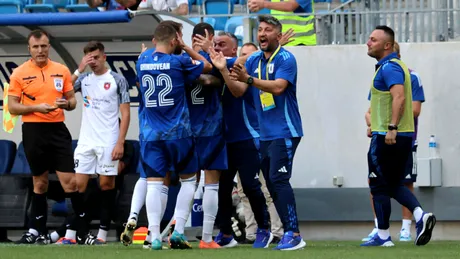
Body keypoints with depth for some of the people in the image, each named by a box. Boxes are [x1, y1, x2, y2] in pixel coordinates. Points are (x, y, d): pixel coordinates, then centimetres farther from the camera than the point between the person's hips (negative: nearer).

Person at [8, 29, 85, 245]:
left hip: (58, 129, 1)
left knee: (69, 181, -6)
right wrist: (36, 107, -16)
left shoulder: (62, 71, 6)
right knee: (39, 182, 8)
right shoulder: (19, 73, 0)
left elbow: (72, 100, 12)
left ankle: (82, 227, 0)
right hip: (33, 130, 0)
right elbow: (12, 106, -1)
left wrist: (66, 104, -11)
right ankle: (38, 231, 16)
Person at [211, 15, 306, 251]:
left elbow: (278, 87, -25)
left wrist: (248, 79, -32)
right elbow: (238, 91, 8)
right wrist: (224, 70, -7)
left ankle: (294, 234, -14)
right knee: (272, 185, 9)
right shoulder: (253, 60, 11)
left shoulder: (285, 59, -10)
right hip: (265, 133, 8)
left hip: (284, 131, -8)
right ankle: (289, 233, 15)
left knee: (278, 180, -15)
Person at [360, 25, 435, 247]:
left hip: (387, 137, -10)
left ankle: (383, 236, 4)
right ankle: (420, 216, -5)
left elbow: (399, 97, -27)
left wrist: (392, 128, -33)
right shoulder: (395, 66, 18)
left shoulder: (389, 67, -14)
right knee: (394, 185, 14)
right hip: (403, 136, 10)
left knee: (379, 186, -1)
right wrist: (374, 125, 26)